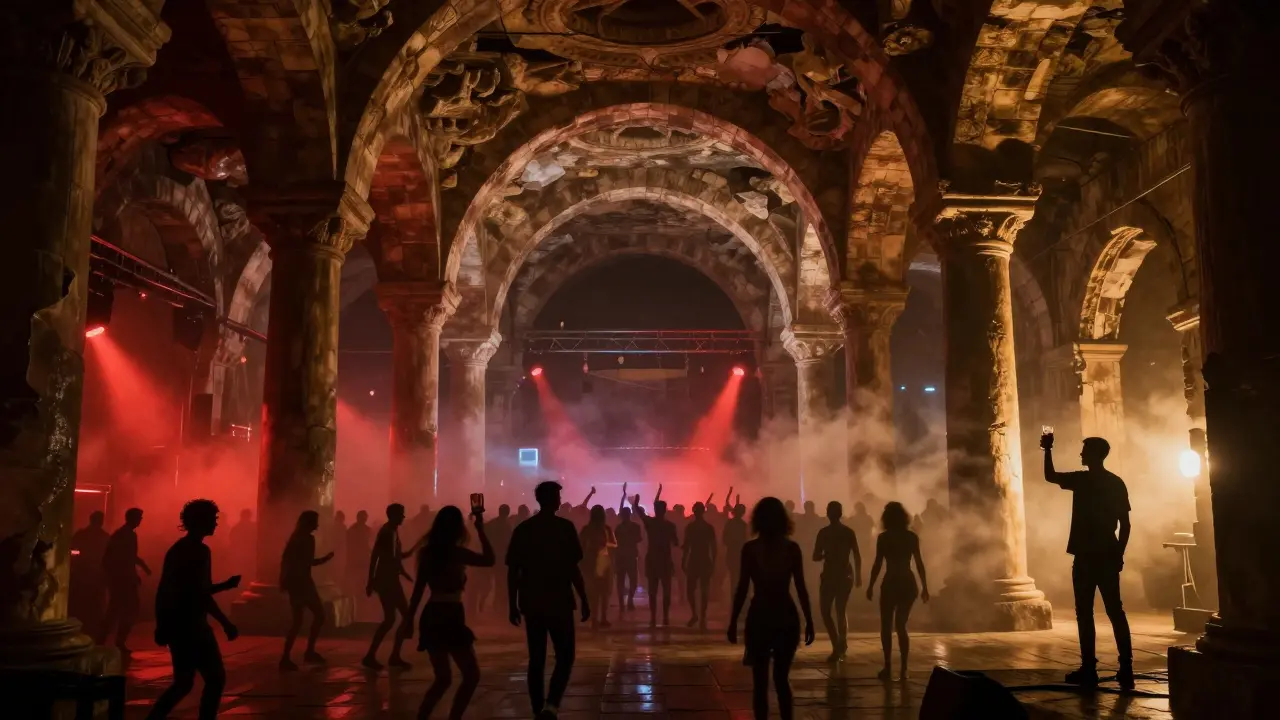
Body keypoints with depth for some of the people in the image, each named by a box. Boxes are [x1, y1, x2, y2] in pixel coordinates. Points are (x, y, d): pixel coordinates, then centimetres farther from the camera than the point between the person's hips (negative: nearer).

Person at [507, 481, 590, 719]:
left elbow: (512, 571, 4)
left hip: (532, 603, 4)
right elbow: (573, 568, -10)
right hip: (559, 602, -4)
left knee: (536, 659, 11)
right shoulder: (564, 527, -6)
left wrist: (513, 604, 11)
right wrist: (584, 600, -3)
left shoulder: (522, 529, 5)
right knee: (565, 655, 5)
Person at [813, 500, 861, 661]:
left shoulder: (824, 532, -8)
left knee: (826, 611, 4)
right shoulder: (849, 532, 2)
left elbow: (816, 557, -8)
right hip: (845, 574, 4)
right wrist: (858, 576, 12)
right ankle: (842, 645, 21)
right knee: (841, 610, 19)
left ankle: (838, 647, -9)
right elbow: (857, 556, 2)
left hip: (830, 575, -4)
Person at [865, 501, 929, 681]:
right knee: (901, 626, 13)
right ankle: (903, 669, 7)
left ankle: (887, 668, 1)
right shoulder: (912, 537, 2)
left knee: (886, 626, 8)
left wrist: (870, 586, -4)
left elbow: (878, 564, -10)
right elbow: (919, 564, 2)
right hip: (908, 583, 4)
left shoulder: (884, 537, -7)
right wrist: (924, 586, 7)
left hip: (891, 584, -4)